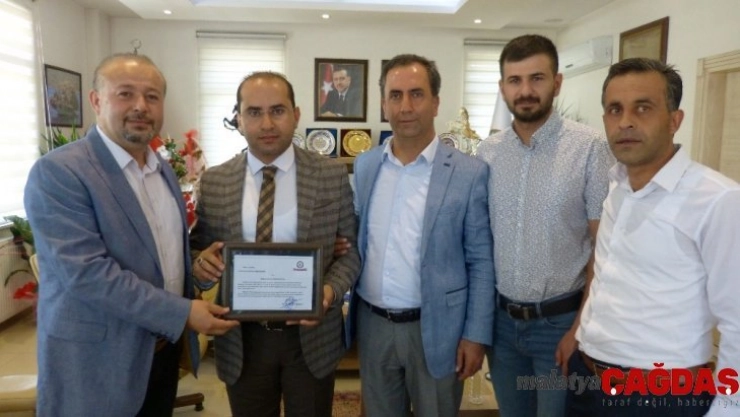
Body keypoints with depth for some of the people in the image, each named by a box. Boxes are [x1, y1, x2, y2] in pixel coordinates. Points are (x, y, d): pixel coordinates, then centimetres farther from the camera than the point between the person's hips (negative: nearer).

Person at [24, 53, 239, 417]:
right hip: (95, 359, -6)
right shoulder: (57, 172, -17)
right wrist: (182, 313, -23)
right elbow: (86, 271, -25)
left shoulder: (164, 169, 7)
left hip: (163, 347, 7)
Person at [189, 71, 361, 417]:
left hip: (312, 336, 0)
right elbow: (198, 247, 6)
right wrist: (200, 260, -18)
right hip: (242, 340, 1)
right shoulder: (213, 182, -2)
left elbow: (351, 247, -2)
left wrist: (330, 290, -20)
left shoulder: (332, 175, -5)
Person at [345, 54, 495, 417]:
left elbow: (481, 262, -7)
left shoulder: (470, 173, -10)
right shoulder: (364, 165, 2)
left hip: (435, 328, -3)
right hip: (371, 324, 4)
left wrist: (475, 335, -8)